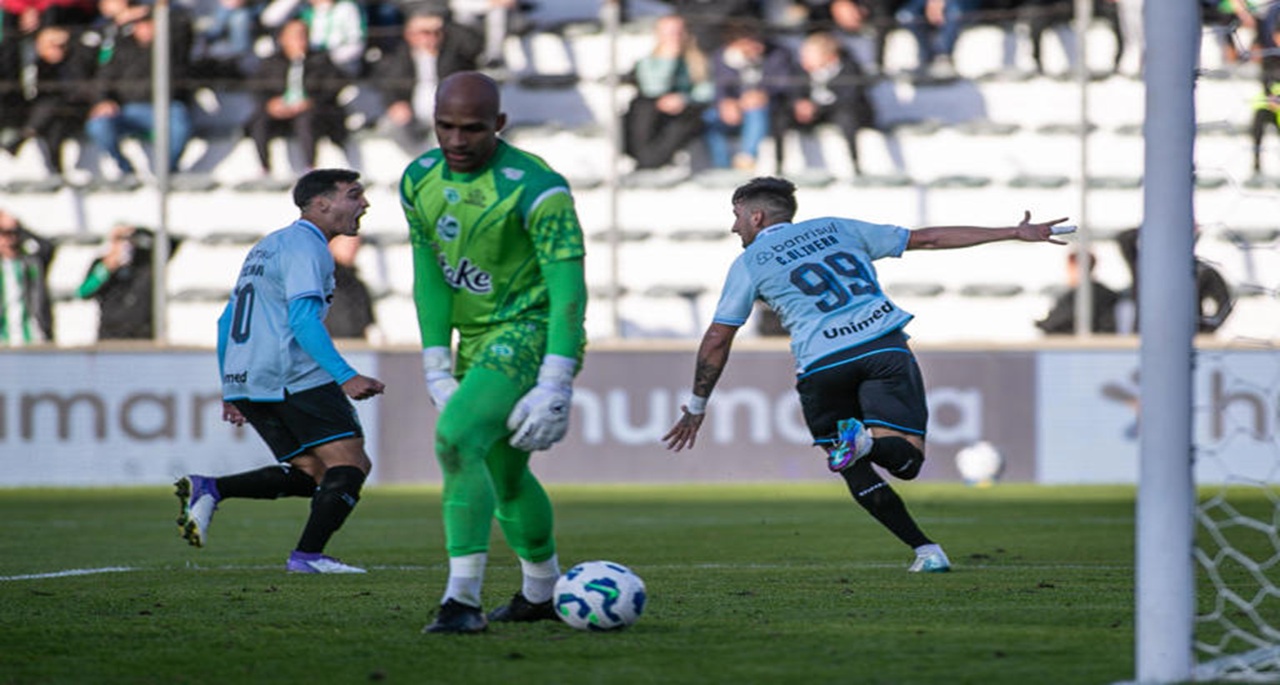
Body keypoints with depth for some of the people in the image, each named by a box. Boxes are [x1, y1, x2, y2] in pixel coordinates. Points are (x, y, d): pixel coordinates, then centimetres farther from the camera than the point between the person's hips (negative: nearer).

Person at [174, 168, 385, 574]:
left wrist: (230, 391, 29)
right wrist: (346, 377, -27)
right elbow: (303, 320, -20)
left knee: (315, 473, 9)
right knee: (349, 463, -8)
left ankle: (209, 491, -3)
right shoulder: (304, 247, -6)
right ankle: (308, 554, -19)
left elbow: (227, 322, 27)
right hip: (293, 376, -9)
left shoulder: (267, 247, 25)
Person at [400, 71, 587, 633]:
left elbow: (568, 291, -23)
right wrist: (437, 370, -6)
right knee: (504, 477, 18)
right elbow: (429, 276, 2)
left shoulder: (534, 189, -21)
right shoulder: (419, 181, 0)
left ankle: (463, 600, -26)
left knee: (457, 439, -26)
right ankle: (542, 593, 39)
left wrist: (555, 386, -28)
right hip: (477, 339, 8)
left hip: (531, 333, -8)